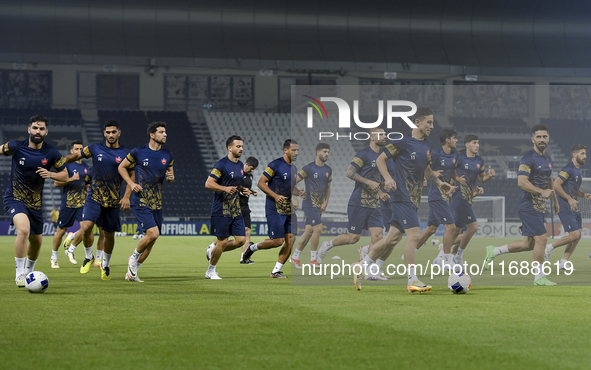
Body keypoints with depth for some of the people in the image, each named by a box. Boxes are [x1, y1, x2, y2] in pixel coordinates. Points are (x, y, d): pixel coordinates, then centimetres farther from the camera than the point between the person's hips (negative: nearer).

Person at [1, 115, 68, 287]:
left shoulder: (51, 153, -8)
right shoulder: (16, 147, -12)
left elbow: (65, 175, -1)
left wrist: (50, 174, -19)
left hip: (35, 202, 4)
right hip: (14, 198, -4)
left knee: (37, 241, 13)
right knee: (24, 229, -29)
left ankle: (28, 273, 41)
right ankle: (19, 274, -20)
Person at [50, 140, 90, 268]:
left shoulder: (86, 168, 11)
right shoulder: (66, 165, -5)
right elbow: (56, 183, -10)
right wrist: (71, 179, -19)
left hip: (81, 203, 4)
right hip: (67, 203, -4)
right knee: (61, 230, 3)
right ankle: (54, 257, 21)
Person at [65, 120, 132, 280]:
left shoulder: (125, 154, -1)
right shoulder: (95, 148, 2)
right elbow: (76, 156, 17)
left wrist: (126, 196, -11)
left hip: (113, 201, 0)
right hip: (94, 197, 0)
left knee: (109, 234, 7)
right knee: (86, 226, -20)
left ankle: (105, 264, 33)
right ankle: (89, 257, 6)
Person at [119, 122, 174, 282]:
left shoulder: (168, 155, 7)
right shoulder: (138, 152, -6)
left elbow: (170, 174, 19)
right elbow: (122, 167, 7)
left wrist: (171, 177, -6)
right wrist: (131, 183, -7)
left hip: (157, 203, 6)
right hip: (140, 202, -6)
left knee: (151, 240, 6)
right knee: (153, 233, -21)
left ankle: (131, 272, 21)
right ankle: (134, 257, 6)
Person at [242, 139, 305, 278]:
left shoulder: (294, 168, 13)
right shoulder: (275, 165, -12)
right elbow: (261, 183, -12)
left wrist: (299, 193, 4)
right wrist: (275, 196, -22)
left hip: (288, 210, 8)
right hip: (274, 210, -8)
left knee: (290, 240, -2)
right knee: (278, 241, -10)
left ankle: (276, 271, 6)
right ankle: (252, 248, 17)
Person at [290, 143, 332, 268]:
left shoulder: (328, 170, 9)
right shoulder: (308, 168, -10)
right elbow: (294, 182, -6)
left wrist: (325, 203, 6)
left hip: (319, 205, 7)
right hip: (310, 204, -7)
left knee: (309, 231, 8)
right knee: (318, 228, -15)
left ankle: (295, 257, 17)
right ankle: (312, 259, -4)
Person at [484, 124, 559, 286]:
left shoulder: (547, 159, 15)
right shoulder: (528, 159, -14)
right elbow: (521, 182, -25)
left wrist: (555, 200, 31)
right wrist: (542, 192, -29)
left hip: (539, 207, 9)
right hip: (528, 207, -9)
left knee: (528, 244, 10)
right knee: (541, 239, -10)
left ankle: (493, 251, 24)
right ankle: (539, 277, 1)